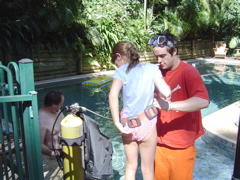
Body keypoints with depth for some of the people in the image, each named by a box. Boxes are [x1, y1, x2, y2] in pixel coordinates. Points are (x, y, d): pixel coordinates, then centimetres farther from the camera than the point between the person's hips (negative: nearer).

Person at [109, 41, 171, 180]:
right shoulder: (151, 68, 0)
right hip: (146, 124, -1)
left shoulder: (121, 71, -2)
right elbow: (166, 93, -12)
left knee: (131, 166, 22)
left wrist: (117, 123, -14)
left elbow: (113, 95, -19)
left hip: (127, 125, 1)